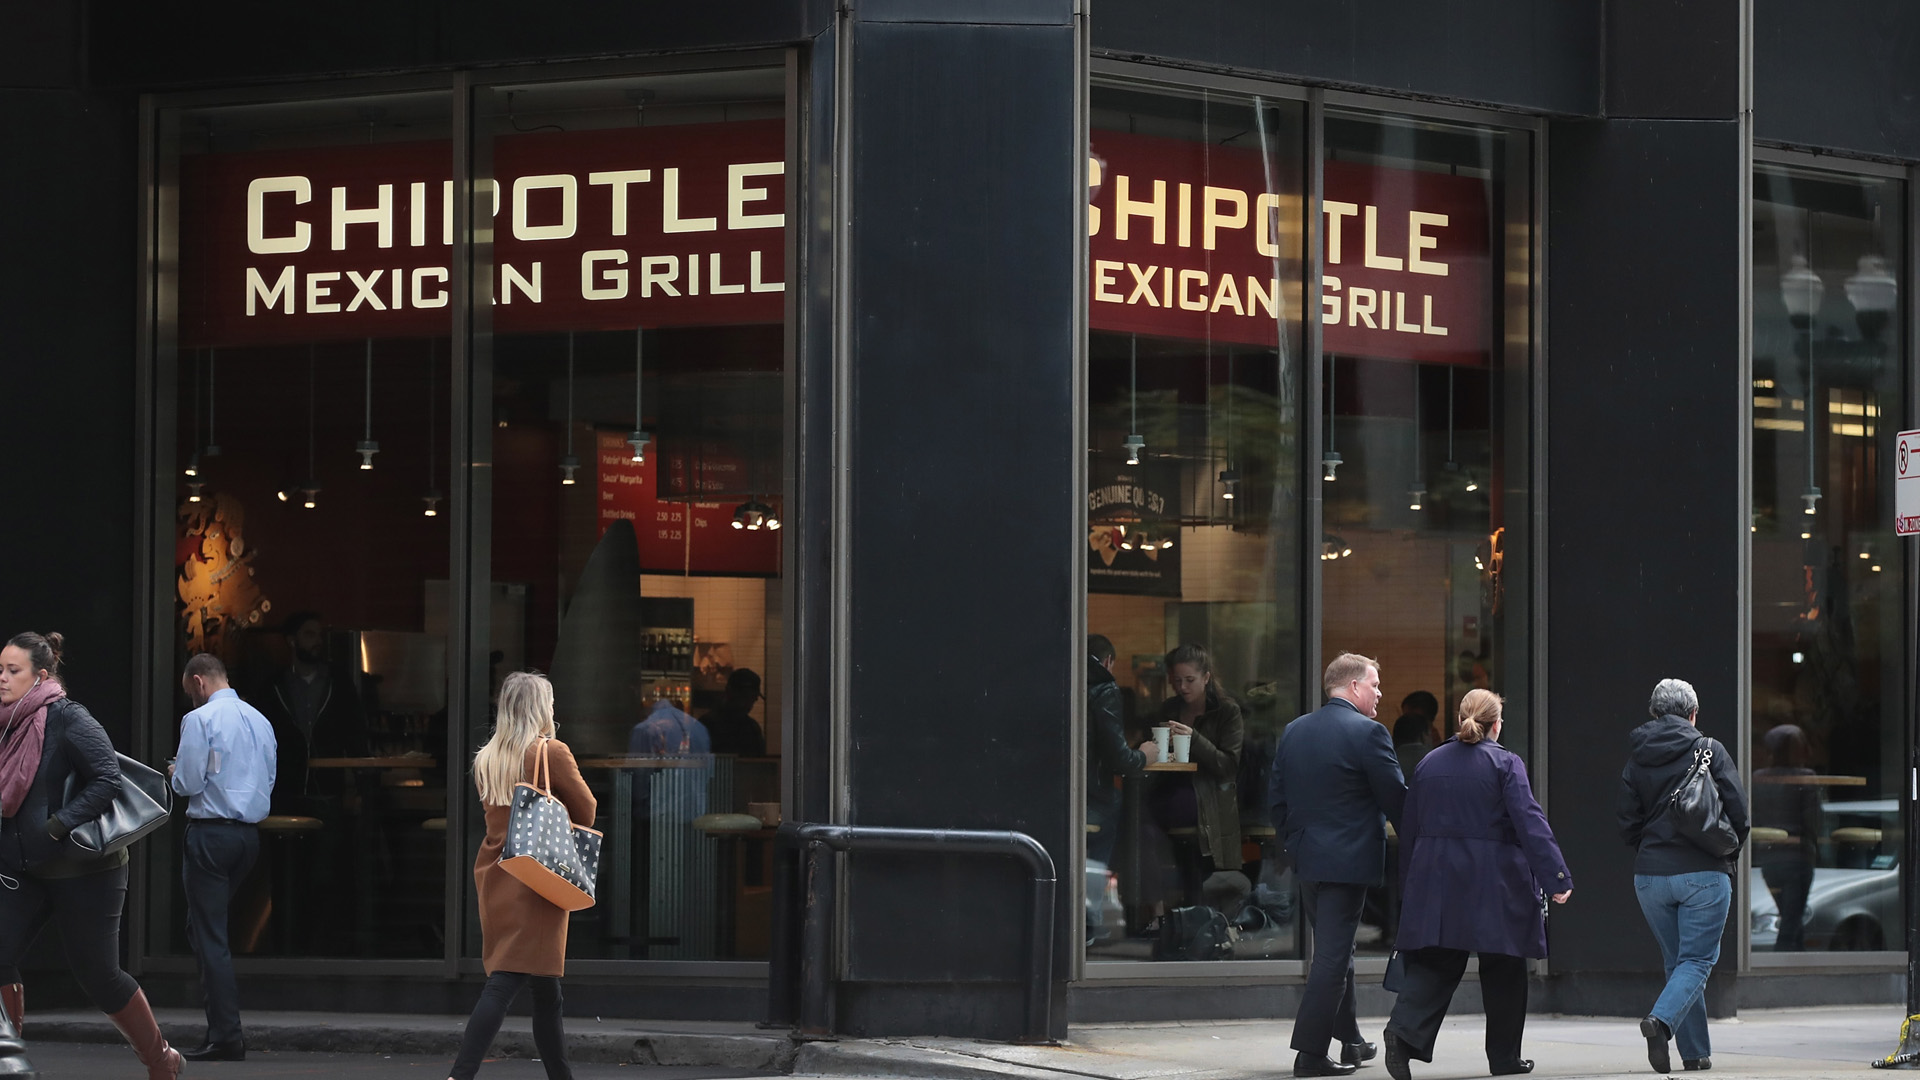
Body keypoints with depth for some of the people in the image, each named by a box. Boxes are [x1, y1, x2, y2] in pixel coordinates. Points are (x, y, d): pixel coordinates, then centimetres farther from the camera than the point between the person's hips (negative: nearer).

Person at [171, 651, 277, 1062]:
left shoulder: (200, 720, -11)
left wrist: (176, 773, 8)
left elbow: (188, 783, -14)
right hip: (250, 832, 7)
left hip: (211, 831, -7)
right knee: (204, 925, 19)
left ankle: (226, 1036, -8)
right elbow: (269, 780, 17)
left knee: (210, 935, -4)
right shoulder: (260, 721, 10)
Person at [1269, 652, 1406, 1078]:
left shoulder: (1293, 732, 8)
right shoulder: (1367, 733, -13)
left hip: (1307, 858, 7)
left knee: (1333, 951, 19)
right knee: (1333, 955, -4)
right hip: (1348, 860, -7)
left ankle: (1351, 1042, 28)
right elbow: (1395, 798, -10)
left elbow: (1277, 798, 11)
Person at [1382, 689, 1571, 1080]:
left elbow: (1409, 829, 13)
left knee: (1434, 964, 2)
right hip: (1495, 884, -4)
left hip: (1436, 884, 4)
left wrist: (1408, 886, 21)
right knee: (1503, 972, 9)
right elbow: (1530, 823, -15)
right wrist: (1555, 876, -17)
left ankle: (1405, 1030, -22)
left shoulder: (1429, 764, 9)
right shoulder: (1505, 764, -6)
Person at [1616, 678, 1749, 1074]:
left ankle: (1695, 1052, 10)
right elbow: (1738, 811, -4)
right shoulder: (1710, 751, -2)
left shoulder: (1636, 761, 6)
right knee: (1697, 960, -2)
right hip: (1704, 874, -3)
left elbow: (1628, 826, 4)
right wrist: (1728, 855, 12)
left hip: (1650, 875, 4)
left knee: (1677, 962, 13)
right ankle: (1662, 1020, -27)